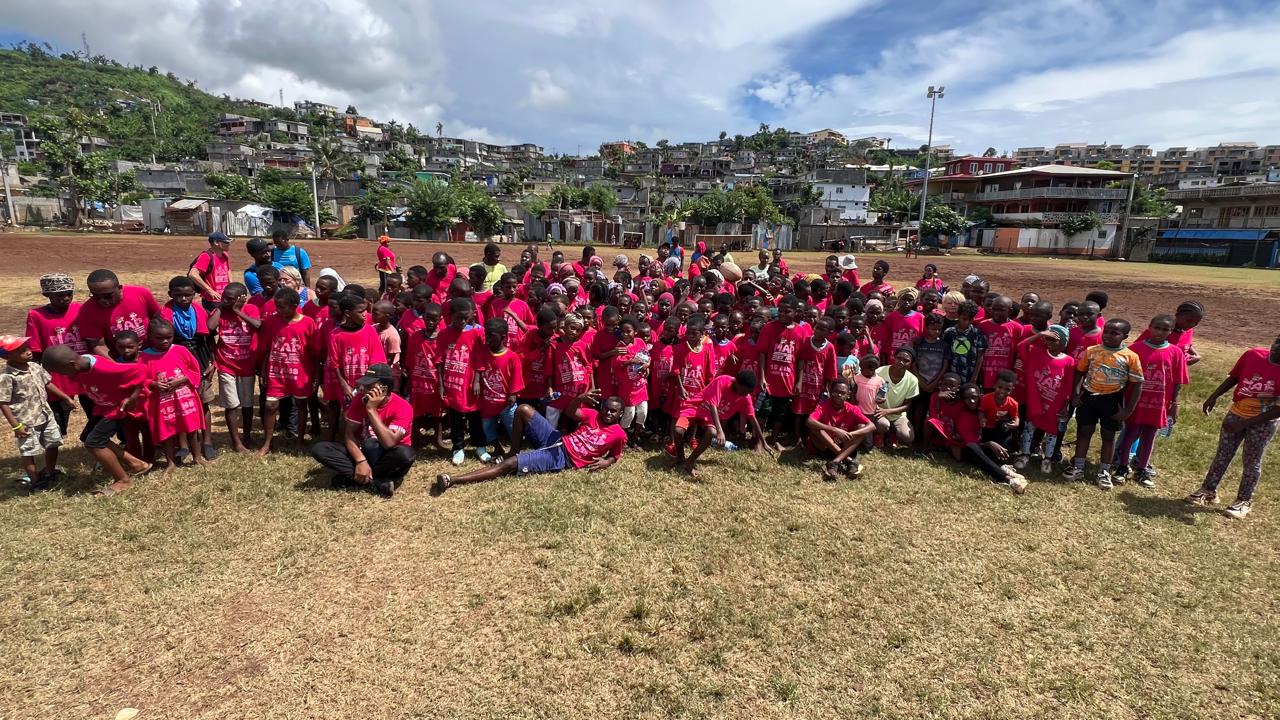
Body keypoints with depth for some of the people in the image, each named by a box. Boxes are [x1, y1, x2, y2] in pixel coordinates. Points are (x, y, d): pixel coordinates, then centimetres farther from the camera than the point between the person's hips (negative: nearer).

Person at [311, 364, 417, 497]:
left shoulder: (402, 407, -20)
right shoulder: (360, 399, -7)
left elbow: (389, 443, -31)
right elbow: (349, 433, -10)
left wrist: (371, 410, -31)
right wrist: (361, 460, -27)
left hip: (388, 456, -4)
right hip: (363, 451, 4)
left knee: (405, 454, -39)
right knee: (319, 449, -18)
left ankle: (350, 478, -20)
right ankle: (378, 483, -27)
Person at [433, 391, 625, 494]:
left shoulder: (619, 435, 1)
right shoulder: (593, 415, 11)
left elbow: (615, 455, 14)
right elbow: (569, 412, 7)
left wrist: (606, 462, -10)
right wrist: (580, 398, -14)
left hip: (562, 458, -6)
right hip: (556, 441, 6)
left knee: (509, 465, -20)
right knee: (524, 410, -13)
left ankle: (451, 481, -23)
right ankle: (512, 453, 5)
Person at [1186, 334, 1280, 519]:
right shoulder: (1252, 355, -10)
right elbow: (1233, 378, 7)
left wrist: (1244, 423, -19)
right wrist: (1214, 397, -2)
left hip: (1264, 423, -3)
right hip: (1236, 414, 3)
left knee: (1252, 462, 9)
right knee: (1223, 455, 12)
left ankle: (1244, 501, 25)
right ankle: (1209, 491, 26)